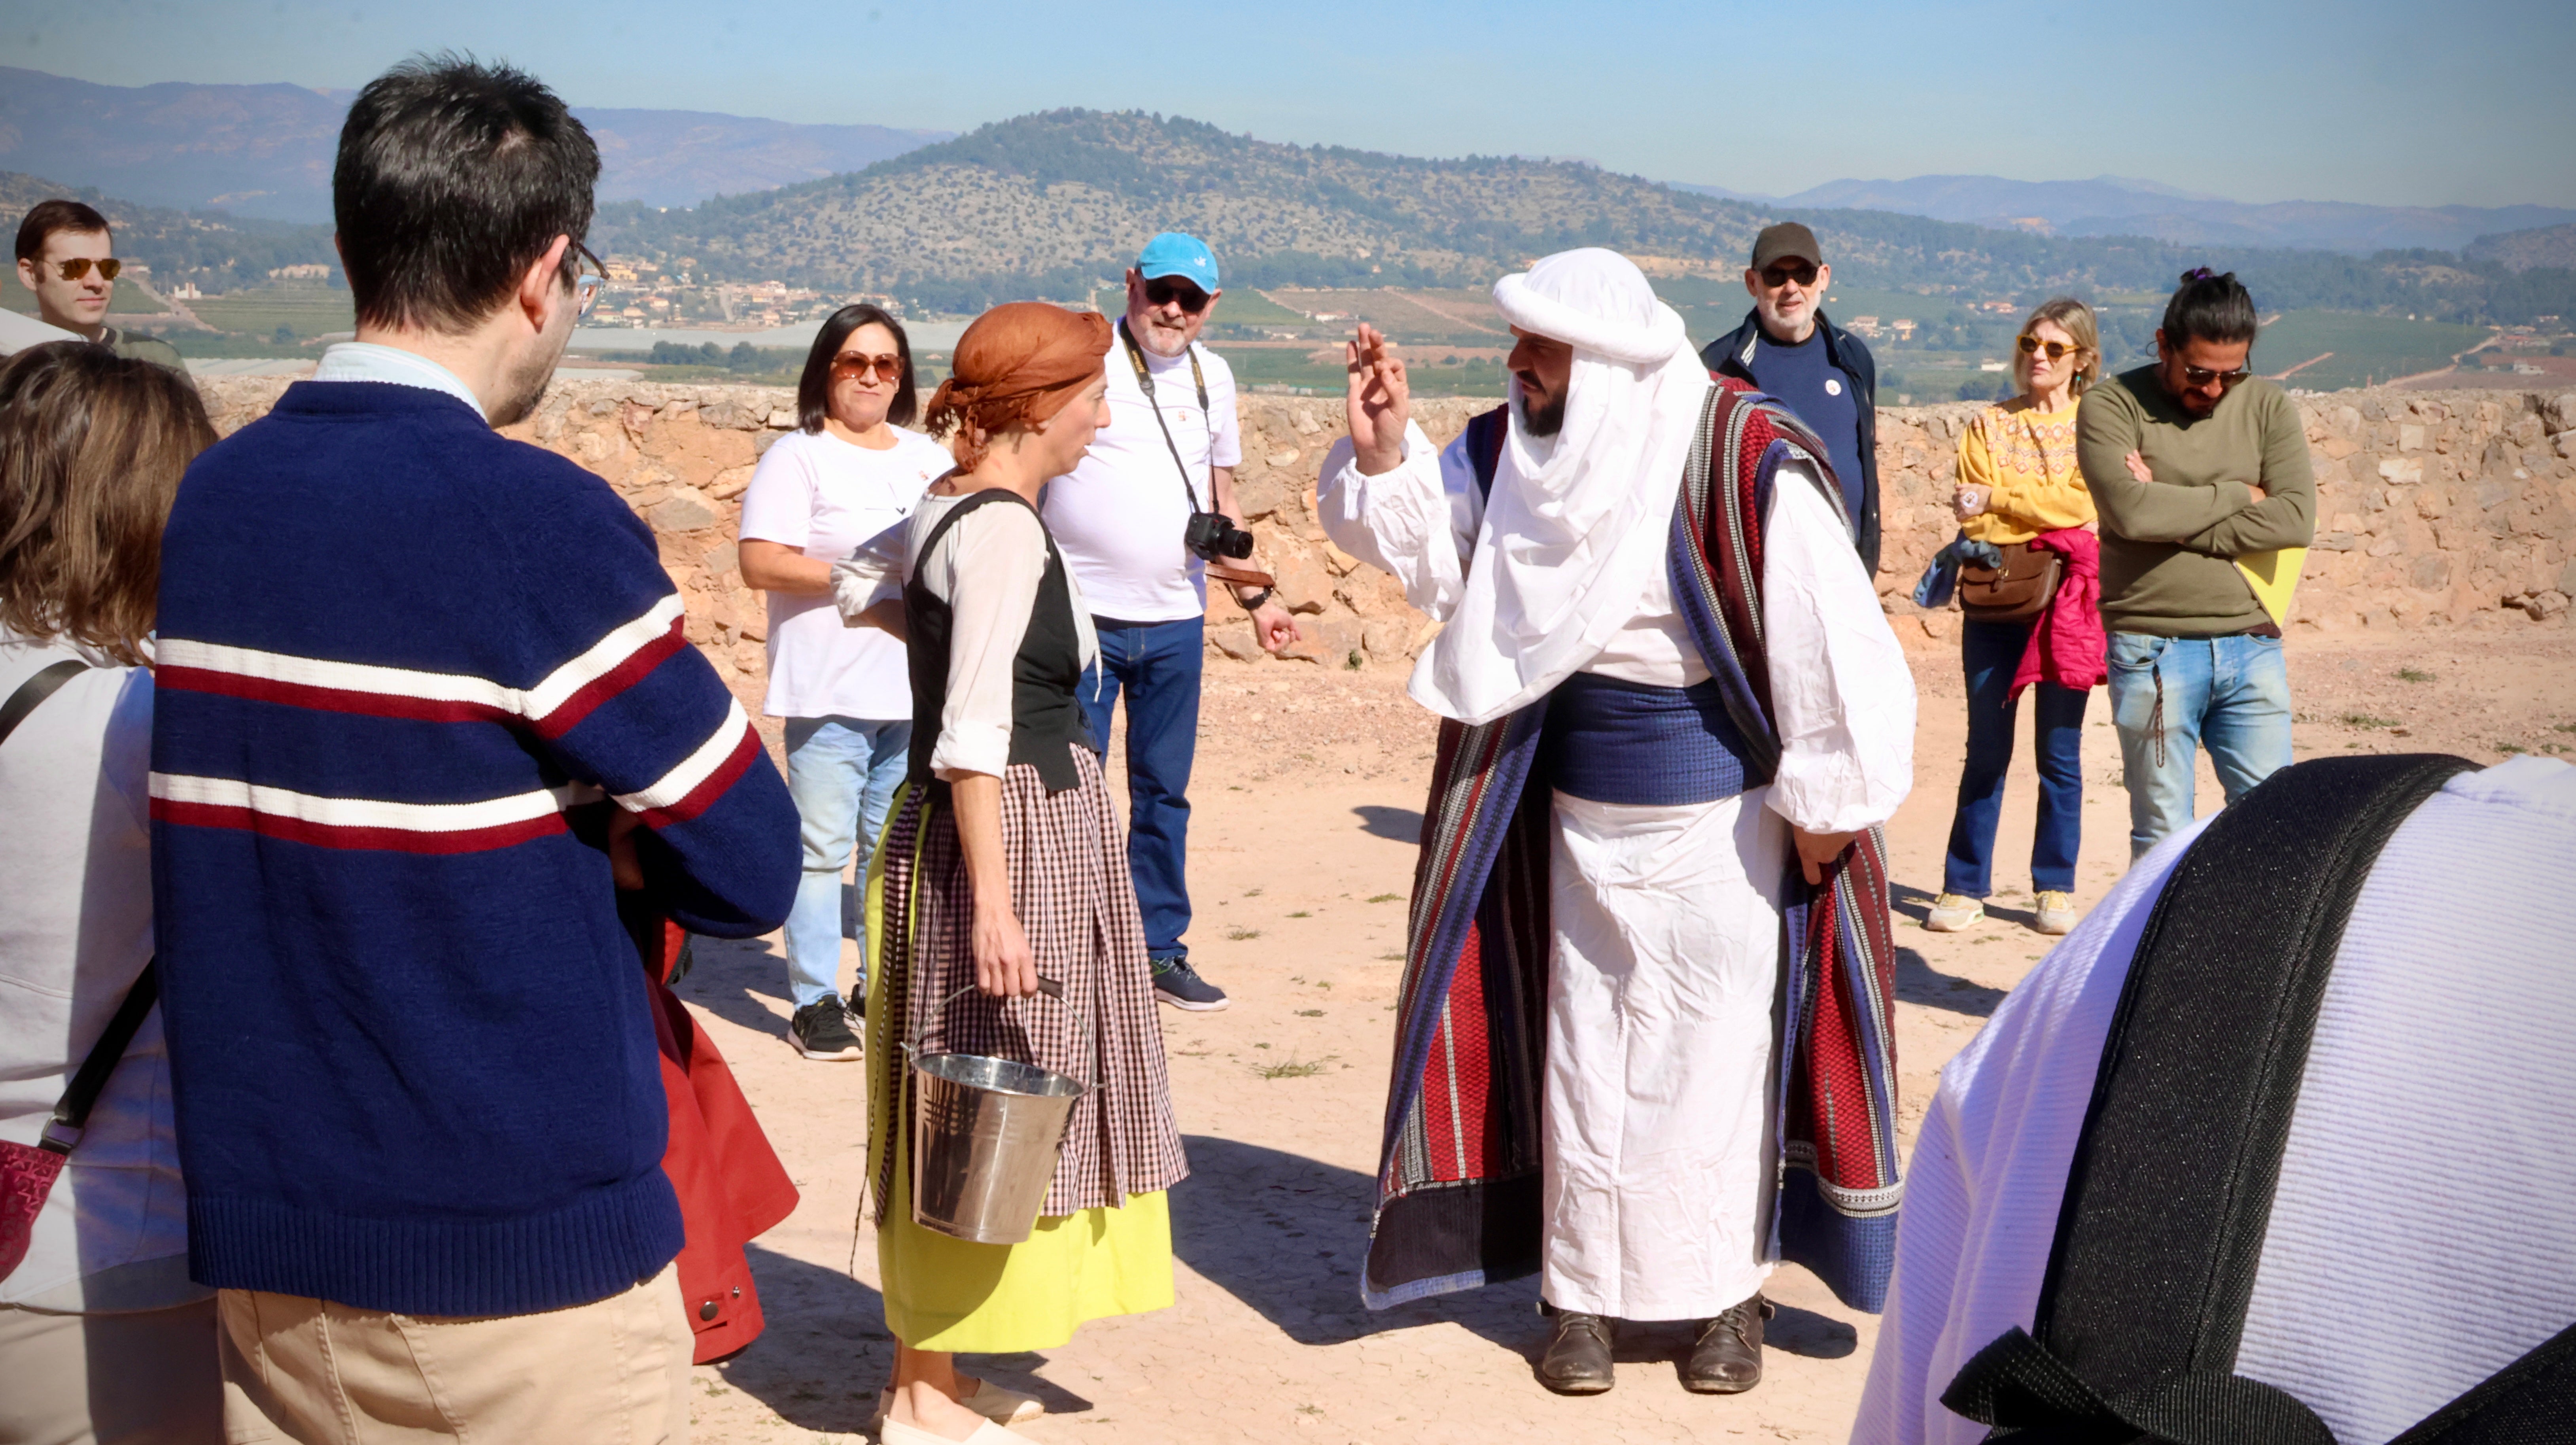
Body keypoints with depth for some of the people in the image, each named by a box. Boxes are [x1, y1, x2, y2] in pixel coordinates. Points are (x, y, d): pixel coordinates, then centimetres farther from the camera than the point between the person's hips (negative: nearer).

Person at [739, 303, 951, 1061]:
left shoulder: (930, 458, 17)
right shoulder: (797, 457, -3)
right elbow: (761, 563, -13)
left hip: (916, 692, 6)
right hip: (830, 693, -6)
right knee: (822, 847, -4)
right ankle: (815, 1002, 4)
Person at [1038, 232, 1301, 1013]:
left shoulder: (1213, 377, 12)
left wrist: (1255, 595, 19)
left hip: (1175, 621, 5)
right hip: (1080, 613, -5)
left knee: (1164, 790, 12)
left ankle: (1161, 949, 22)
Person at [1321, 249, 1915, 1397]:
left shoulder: (1748, 465, -20)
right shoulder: (1515, 449, -2)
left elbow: (1829, 641, -17)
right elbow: (1430, 548, 3)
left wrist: (1822, 806, -12)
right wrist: (1385, 450, -15)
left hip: (1719, 818, -5)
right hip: (1579, 813, 5)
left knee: (1717, 1053, 7)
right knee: (1584, 1052, 11)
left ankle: (1730, 1294, 24)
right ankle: (1585, 1292, 25)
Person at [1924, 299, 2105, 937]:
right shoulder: (1989, 425, 9)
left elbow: (2085, 507, -9)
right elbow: (1974, 519, -2)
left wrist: (1998, 501, -10)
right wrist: (2047, 514, -16)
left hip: (2067, 605, -1)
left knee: (2060, 752, 5)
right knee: (1986, 750, 3)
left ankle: (2056, 887, 16)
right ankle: (1964, 886, 11)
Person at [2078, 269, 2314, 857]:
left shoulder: (2268, 406, 8)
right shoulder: (2112, 406, -1)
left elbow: (2296, 519, -5)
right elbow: (2131, 512, -18)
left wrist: (2174, 513, -10)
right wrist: (2237, 495, -5)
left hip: (2252, 647, 3)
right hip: (2153, 648, -3)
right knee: (2162, 835, 2)